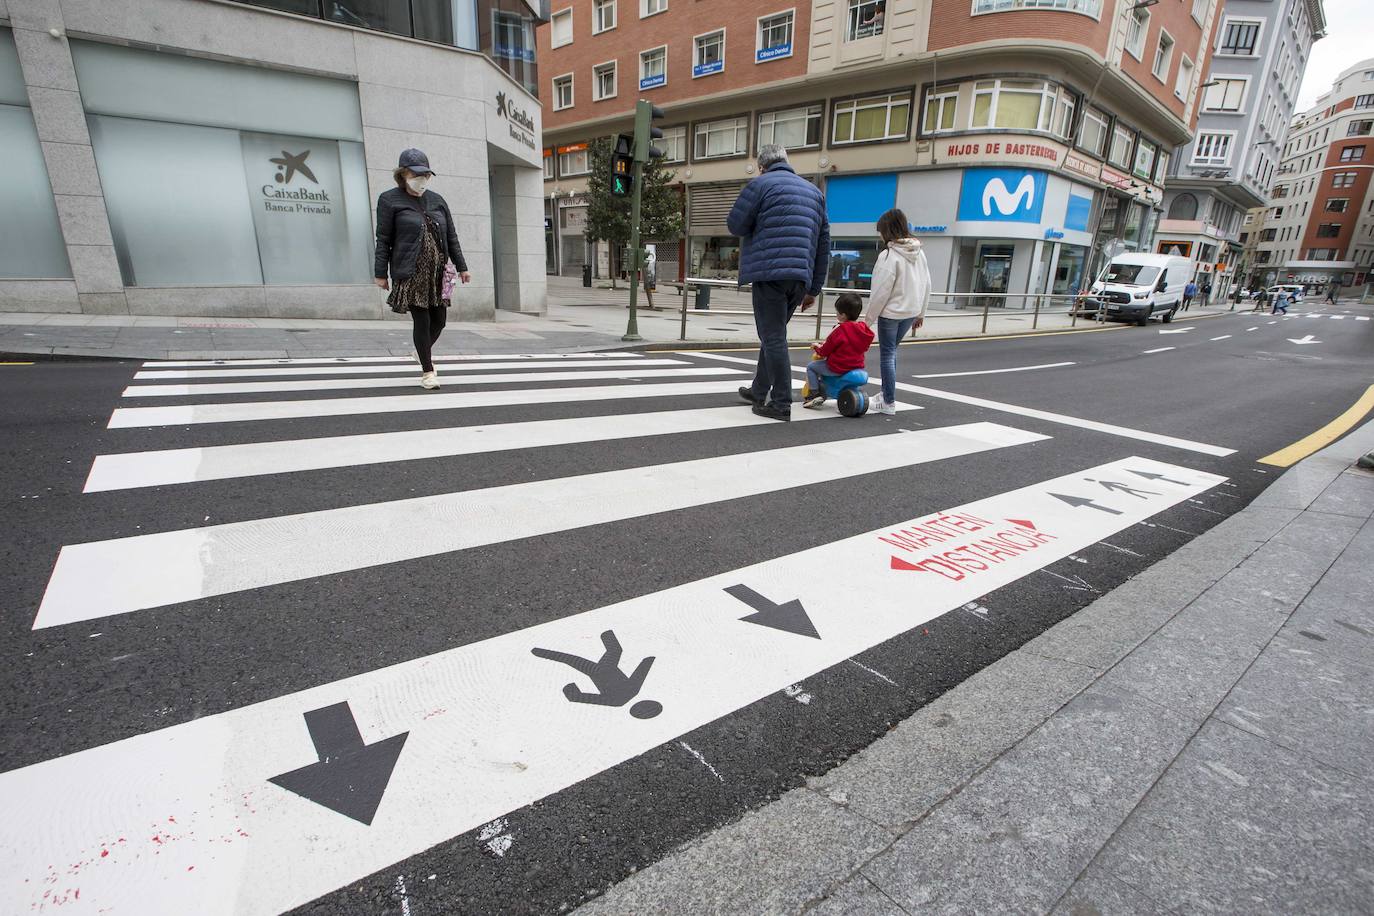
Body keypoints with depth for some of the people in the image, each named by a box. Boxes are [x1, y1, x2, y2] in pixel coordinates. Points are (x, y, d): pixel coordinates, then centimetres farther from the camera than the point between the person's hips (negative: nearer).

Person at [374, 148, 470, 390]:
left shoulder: (437, 200, 14)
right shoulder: (389, 200, 2)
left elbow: (451, 237, 15)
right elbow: (383, 240, 0)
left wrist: (461, 267, 10)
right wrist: (381, 273, -3)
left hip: (437, 271, 4)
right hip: (410, 273, -4)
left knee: (439, 319, 7)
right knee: (421, 320, -5)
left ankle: (424, 351, 37)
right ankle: (427, 370, 9)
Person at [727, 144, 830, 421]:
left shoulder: (760, 184, 1)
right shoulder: (814, 190, 21)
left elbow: (735, 225, 0)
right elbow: (824, 242, 18)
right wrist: (814, 288, 19)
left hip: (770, 272, -6)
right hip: (801, 277, 7)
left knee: (773, 338, -3)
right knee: (774, 335, 18)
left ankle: (781, 404, -2)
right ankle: (759, 391, 29)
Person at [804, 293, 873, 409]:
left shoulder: (840, 330, -20)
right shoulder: (864, 329, 2)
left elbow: (825, 351, -13)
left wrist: (817, 347, 12)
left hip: (838, 369, -8)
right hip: (858, 367, 8)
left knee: (811, 367, 8)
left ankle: (815, 394, 2)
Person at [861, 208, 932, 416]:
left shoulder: (889, 255, -16)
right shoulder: (919, 253, 6)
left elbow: (881, 291, -17)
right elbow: (926, 284, 9)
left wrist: (869, 318, -9)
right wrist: (920, 312, 18)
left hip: (891, 313, -7)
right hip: (911, 312, 7)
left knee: (887, 355, 2)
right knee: (891, 351, 21)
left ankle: (889, 402, 5)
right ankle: (886, 393, 26)